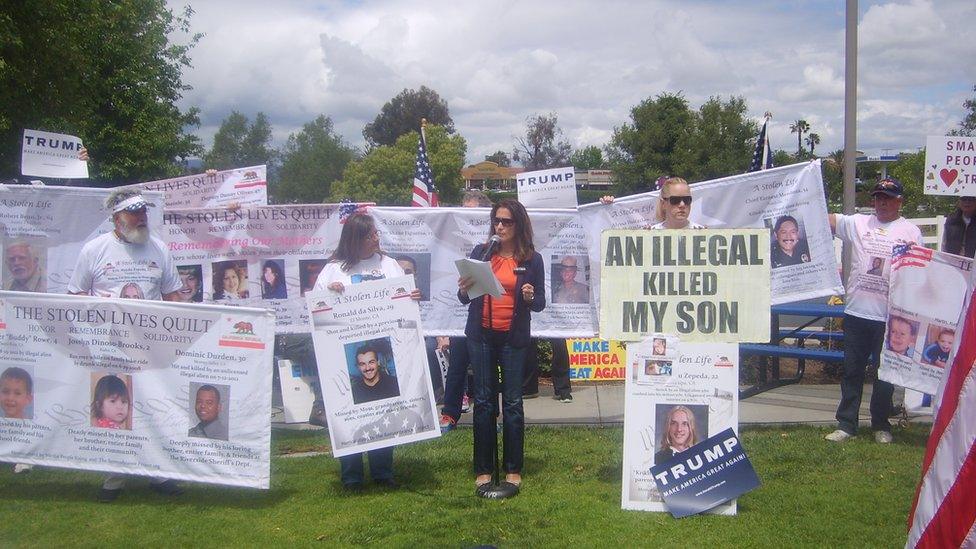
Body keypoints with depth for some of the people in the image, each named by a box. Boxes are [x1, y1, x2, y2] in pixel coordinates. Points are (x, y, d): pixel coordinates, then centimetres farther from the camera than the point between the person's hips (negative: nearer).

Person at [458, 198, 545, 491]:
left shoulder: (532, 259, 0)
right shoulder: (480, 252, 3)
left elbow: (540, 304, 3)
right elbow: (465, 299, 5)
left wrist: (530, 297, -19)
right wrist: (464, 289, -17)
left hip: (514, 338, -1)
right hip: (481, 336, 1)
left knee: (513, 402, 2)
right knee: (483, 400, 4)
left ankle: (513, 469, 13)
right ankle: (483, 468, 12)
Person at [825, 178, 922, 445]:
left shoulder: (911, 232, 5)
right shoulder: (858, 223, 7)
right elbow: (825, 218, 0)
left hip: (890, 315, -1)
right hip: (857, 312, 1)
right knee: (852, 371, 8)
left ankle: (881, 425, 21)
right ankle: (846, 423, 15)